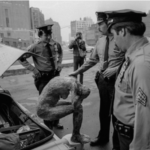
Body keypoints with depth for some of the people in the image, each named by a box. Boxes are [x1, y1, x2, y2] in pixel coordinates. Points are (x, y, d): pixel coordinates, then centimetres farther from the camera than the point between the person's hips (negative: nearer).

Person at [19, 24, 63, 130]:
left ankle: (55, 122, 33)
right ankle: (47, 124, 26)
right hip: (43, 77, -4)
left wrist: (59, 63, 9)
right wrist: (33, 69, -14)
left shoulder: (55, 45, -2)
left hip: (55, 75, 4)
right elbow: (22, 59, -9)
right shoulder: (35, 47, -15)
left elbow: (60, 53, 22)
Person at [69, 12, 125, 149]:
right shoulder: (100, 41, 5)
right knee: (103, 111, 20)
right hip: (103, 80, 6)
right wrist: (77, 72, 10)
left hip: (117, 81, -6)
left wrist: (115, 69, -25)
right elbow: (92, 60, 11)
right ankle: (103, 137, 44)